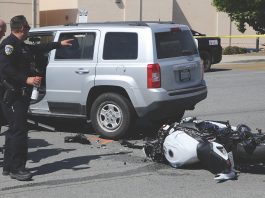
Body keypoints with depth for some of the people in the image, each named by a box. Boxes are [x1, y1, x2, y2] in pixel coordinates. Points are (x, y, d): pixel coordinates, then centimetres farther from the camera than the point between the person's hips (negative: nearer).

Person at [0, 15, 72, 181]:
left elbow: (39, 49, 34)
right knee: (19, 132, -10)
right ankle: (16, 169, -6)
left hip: (20, 95, 11)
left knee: (14, 131, 14)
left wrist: (59, 44, 43)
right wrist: (26, 79, -27)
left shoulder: (21, 45, 18)